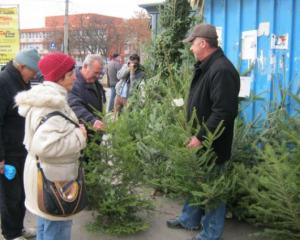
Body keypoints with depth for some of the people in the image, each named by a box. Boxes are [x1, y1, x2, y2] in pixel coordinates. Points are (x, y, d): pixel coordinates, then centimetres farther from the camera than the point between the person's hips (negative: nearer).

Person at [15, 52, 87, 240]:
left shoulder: (43, 97, 8)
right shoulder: (52, 105, -25)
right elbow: (43, 145, -37)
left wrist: (75, 132, 10)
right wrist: (79, 137, -25)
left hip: (47, 173, 10)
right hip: (53, 178, -10)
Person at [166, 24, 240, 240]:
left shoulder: (222, 70, -22)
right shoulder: (206, 67, 11)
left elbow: (224, 112, -28)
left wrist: (201, 137, -25)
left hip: (211, 145, -10)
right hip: (199, 140, 10)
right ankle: (190, 220, 40)